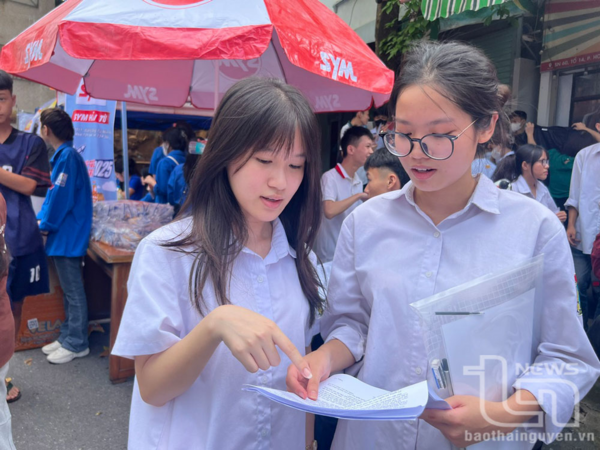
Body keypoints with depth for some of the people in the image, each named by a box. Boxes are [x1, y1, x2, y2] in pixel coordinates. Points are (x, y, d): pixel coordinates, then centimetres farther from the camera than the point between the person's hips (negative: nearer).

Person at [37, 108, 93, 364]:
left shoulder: (67, 156, -17)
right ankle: (67, 337, 26)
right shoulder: (62, 155, 14)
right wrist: (41, 219, 8)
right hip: (64, 234, 10)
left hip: (68, 236, -10)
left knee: (73, 292, 0)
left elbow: (61, 198, -19)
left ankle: (76, 344, 10)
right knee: (68, 290, 16)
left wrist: (45, 225, -8)